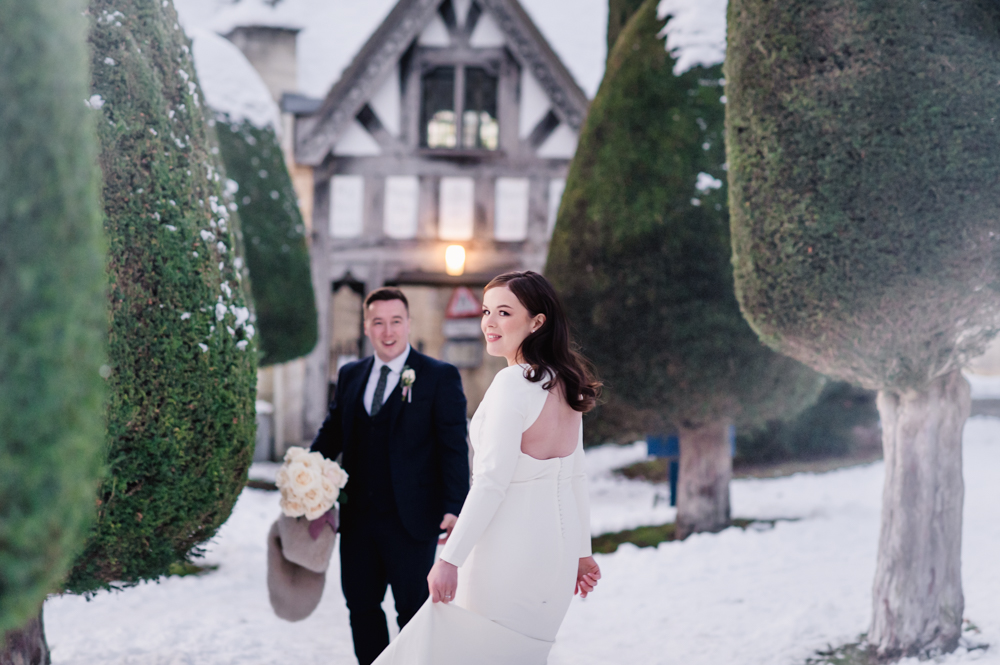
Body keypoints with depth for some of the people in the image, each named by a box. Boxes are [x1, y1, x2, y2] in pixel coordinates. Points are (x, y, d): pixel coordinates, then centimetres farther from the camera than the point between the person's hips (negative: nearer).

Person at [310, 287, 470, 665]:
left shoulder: (440, 377, -4)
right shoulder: (350, 375, 11)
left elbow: (454, 448, -9)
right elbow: (332, 432, 16)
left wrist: (455, 509, -19)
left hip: (411, 520, -5)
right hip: (358, 517, 5)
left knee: (414, 609, 4)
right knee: (361, 604, 12)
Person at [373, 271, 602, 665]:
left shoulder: (513, 383, -18)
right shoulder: (564, 384, 8)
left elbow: (492, 482, -21)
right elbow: (575, 478, 13)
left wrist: (450, 558, -19)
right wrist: (580, 551, 21)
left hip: (509, 553, -9)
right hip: (556, 551, 9)